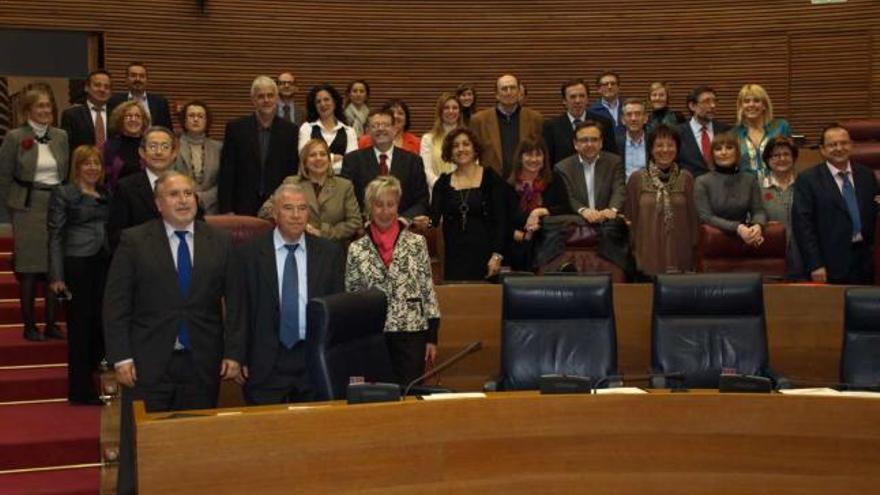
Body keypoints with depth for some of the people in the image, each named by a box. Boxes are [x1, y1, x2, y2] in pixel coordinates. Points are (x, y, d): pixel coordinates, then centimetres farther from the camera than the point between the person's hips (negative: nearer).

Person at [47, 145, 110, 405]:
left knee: (103, 324, 1)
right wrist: (56, 276, -11)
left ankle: (85, 374, 22)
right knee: (80, 325, 1)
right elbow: (55, 236, -4)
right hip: (77, 264, -5)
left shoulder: (106, 194, 15)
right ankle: (81, 391, 12)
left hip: (104, 265, 5)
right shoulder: (63, 193, 1)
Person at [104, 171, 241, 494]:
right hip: (149, 362, -1)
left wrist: (233, 352, -1)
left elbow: (234, 301, 5)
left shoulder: (220, 242, 5)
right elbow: (115, 303, -2)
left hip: (202, 363, 2)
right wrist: (121, 357, -8)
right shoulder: (134, 241, 0)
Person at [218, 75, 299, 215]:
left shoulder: (289, 130, 4)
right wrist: (226, 210, -5)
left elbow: (294, 172, 6)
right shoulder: (236, 128, 2)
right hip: (243, 207, 0)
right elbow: (226, 172, 1)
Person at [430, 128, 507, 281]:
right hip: (454, 257, 2)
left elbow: (501, 220, -2)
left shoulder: (491, 178, 3)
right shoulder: (443, 183, 10)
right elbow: (434, 217, 0)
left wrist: (497, 256, -11)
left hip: (484, 254, -2)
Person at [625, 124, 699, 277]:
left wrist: (694, 250, 5)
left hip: (679, 254, 1)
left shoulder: (686, 178, 5)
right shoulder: (637, 178, 2)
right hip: (648, 255, -1)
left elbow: (693, 217, 8)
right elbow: (630, 218, 6)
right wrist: (633, 251, 3)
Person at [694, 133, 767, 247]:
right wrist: (737, 228, -20)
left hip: (746, 242, 2)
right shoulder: (702, 182, 1)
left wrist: (758, 225, -17)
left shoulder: (750, 180, 11)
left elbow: (758, 210, 5)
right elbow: (705, 217, -7)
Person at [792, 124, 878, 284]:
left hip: (865, 262, 4)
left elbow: (874, 216, 16)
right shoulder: (807, 179, -3)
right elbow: (802, 224, -8)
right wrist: (815, 265, -14)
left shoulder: (867, 175, 11)